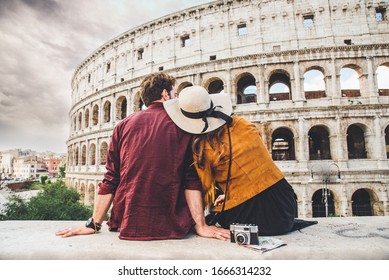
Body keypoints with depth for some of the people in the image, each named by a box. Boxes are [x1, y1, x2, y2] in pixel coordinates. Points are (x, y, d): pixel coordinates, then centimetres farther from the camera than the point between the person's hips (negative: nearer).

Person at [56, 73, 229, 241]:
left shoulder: (124, 124, 5)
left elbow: (110, 179, 3)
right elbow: (191, 179, -9)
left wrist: (94, 224, 8)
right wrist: (200, 225, -7)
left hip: (128, 223, 3)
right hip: (171, 227, -2)